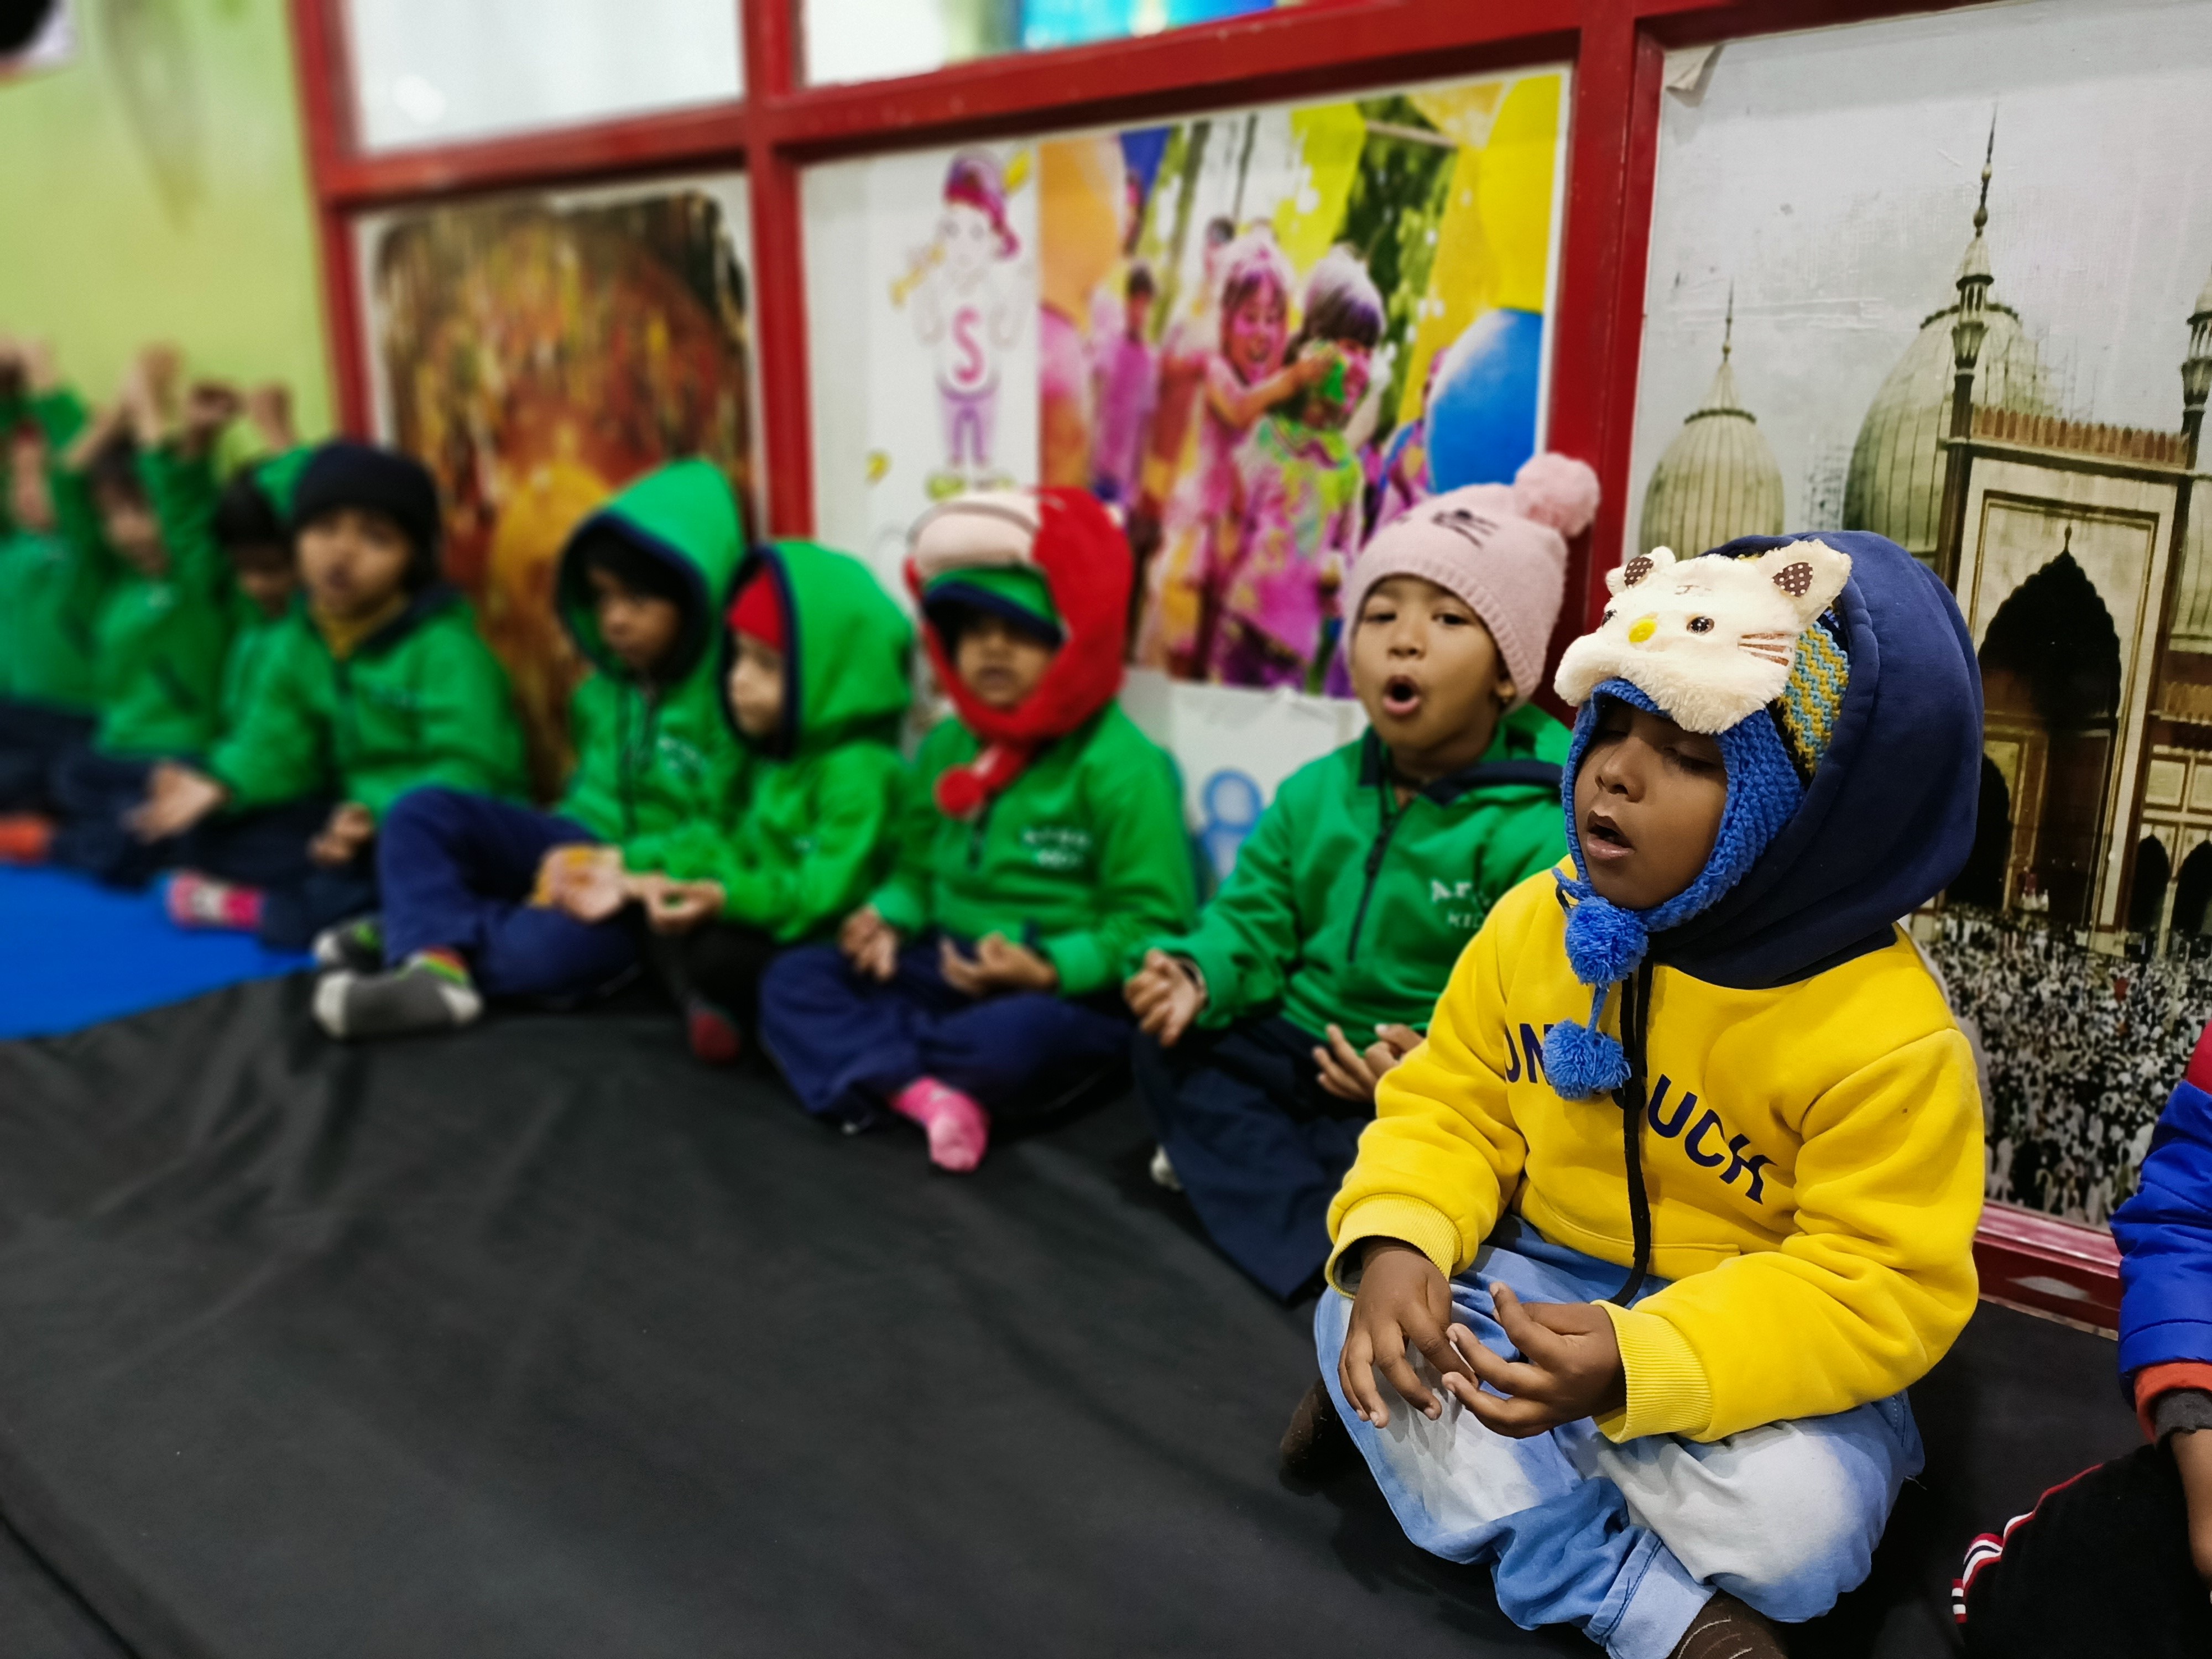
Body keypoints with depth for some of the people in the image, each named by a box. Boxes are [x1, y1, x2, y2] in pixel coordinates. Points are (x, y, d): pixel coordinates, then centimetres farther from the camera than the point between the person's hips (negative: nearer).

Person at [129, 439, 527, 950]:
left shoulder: (445, 646, -17)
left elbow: (468, 770, -24)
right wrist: (219, 786, -15)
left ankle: (267, 912, -18)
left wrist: (381, 814, -37)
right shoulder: (299, 640, 6)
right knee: (220, 839, -2)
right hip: (353, 813, 7)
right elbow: (276, 745, 4)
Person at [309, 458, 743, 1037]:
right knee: (423, 811, -7)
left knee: (548, 946, -37)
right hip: (582, 850, 8)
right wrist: (564, 851, -2)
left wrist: (632, 871, -27)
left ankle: (420, 930, -14)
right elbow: (591, 782, 15)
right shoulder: (607, 685, 6)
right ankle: (438, 961, -27)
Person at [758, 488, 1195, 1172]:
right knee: (793, 977, -7)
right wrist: (888, 919, -3)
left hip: (1069, 993, -7)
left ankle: (873, 1068, -14)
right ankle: (926, 1092, -27)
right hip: (948, 969, 7)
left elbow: (1153, 922, -14)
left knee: (1016, 1038, -40)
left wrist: (1051, 968, -26)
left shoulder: (1120, 765, -13)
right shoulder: (946, 747, 9)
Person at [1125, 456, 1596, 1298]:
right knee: (1168, 1048, -10)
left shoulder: (1537, 832, -16)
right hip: (1299, 1043, 6)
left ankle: (1233, 1156, -13)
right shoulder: (1315, 793, 4)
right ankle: (1312, 1227, -20)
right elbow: (1253, 921, 5)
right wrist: (1199, 975, -17)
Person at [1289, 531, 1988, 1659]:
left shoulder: (1886, 1033, -23)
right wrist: (1395, 1242, -23)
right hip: (1546, 1287, 5)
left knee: (1797, 1520, -31)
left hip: (1749, 1341, -4)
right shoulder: (1534, 924, -8)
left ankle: (1459, 1450, -9)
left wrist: (1637, 1365, -37)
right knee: (1356, 1320, -16)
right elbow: (1450, 1103, -1)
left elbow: (1879, 1285, -23)